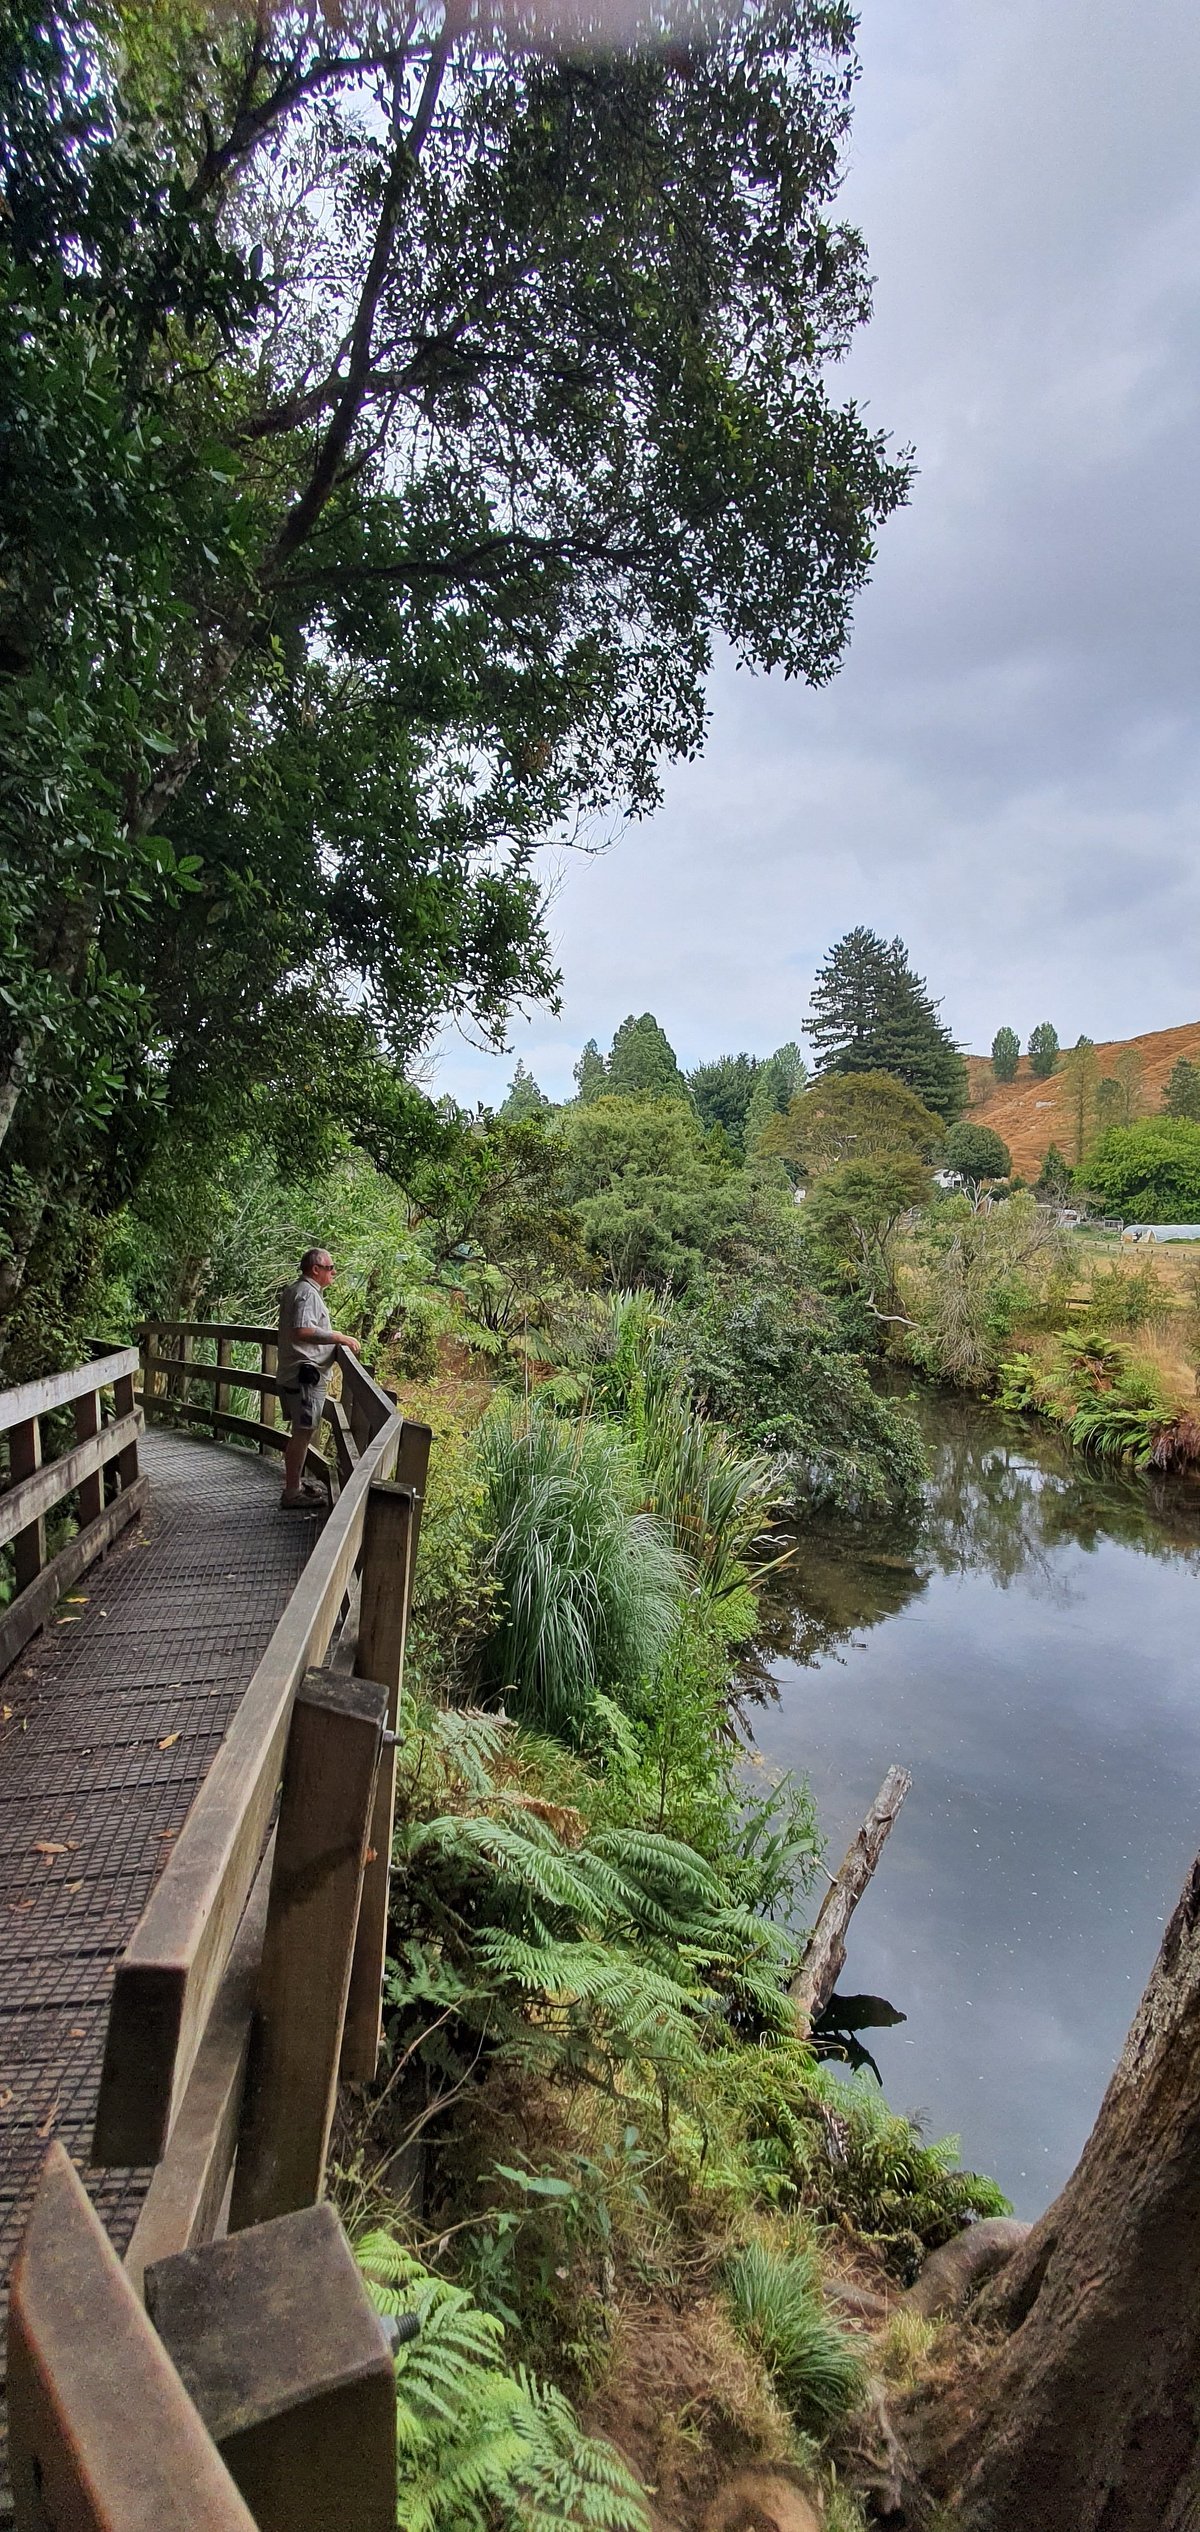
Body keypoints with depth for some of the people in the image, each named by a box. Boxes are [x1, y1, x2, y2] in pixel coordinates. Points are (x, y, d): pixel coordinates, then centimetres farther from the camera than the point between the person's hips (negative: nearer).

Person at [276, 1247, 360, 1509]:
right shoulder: (307, 1293, -16)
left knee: (302, 1432, 19)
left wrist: (332, 1334, 24)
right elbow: (303, 1331, -31)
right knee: (304, 1433, -6)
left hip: (293, 1373, 11)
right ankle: (292, 1494, 0)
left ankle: (294, 1483, 29)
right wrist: (340, 1338, -25)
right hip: (305, 1374, -11)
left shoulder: (293, 1290, 18)